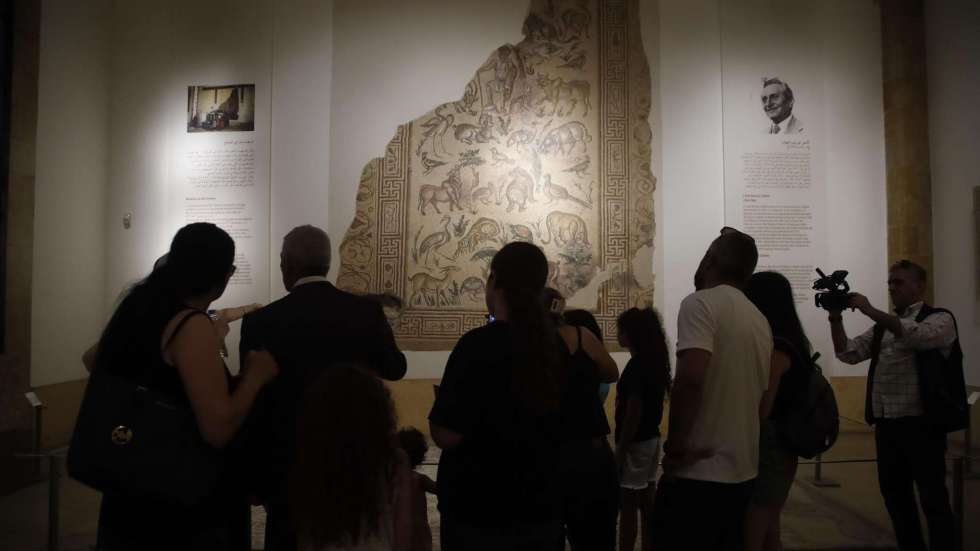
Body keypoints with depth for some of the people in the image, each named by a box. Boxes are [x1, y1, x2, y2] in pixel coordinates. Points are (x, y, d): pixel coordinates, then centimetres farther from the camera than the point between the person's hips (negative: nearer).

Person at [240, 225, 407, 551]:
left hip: (289, 465, -2)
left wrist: (254, 479, 3)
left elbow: (252, 405, -8)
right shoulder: (367, 312, -9)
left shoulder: (261, 322, -14)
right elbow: (395, 369, 6)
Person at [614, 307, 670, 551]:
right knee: (646, 503, 16)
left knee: (628, 506, 0)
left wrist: (620, 449, -17)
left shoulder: (636, 365, -19)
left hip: (635, 443, -9)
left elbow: (634, 412, -22)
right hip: (651, 439, 9)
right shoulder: (655, 362, 8)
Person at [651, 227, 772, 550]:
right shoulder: (761, 321, 13)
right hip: (743, 475, 8)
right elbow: (760, 396, 17)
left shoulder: (701, 303, -12)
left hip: (697, 475, -8)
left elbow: (690, 378, -26)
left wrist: (676, 446, -17)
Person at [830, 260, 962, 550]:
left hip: (920, 423, -6)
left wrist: (870, 310, -27)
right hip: (886, 423, 6)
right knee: (894, 494, 14)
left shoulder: (940, 319, -3)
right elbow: (848, 353, 6)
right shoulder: (883, 326, 15)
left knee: (932, 497, 1)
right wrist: (836, 319, -8)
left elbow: (918, 335, -25)